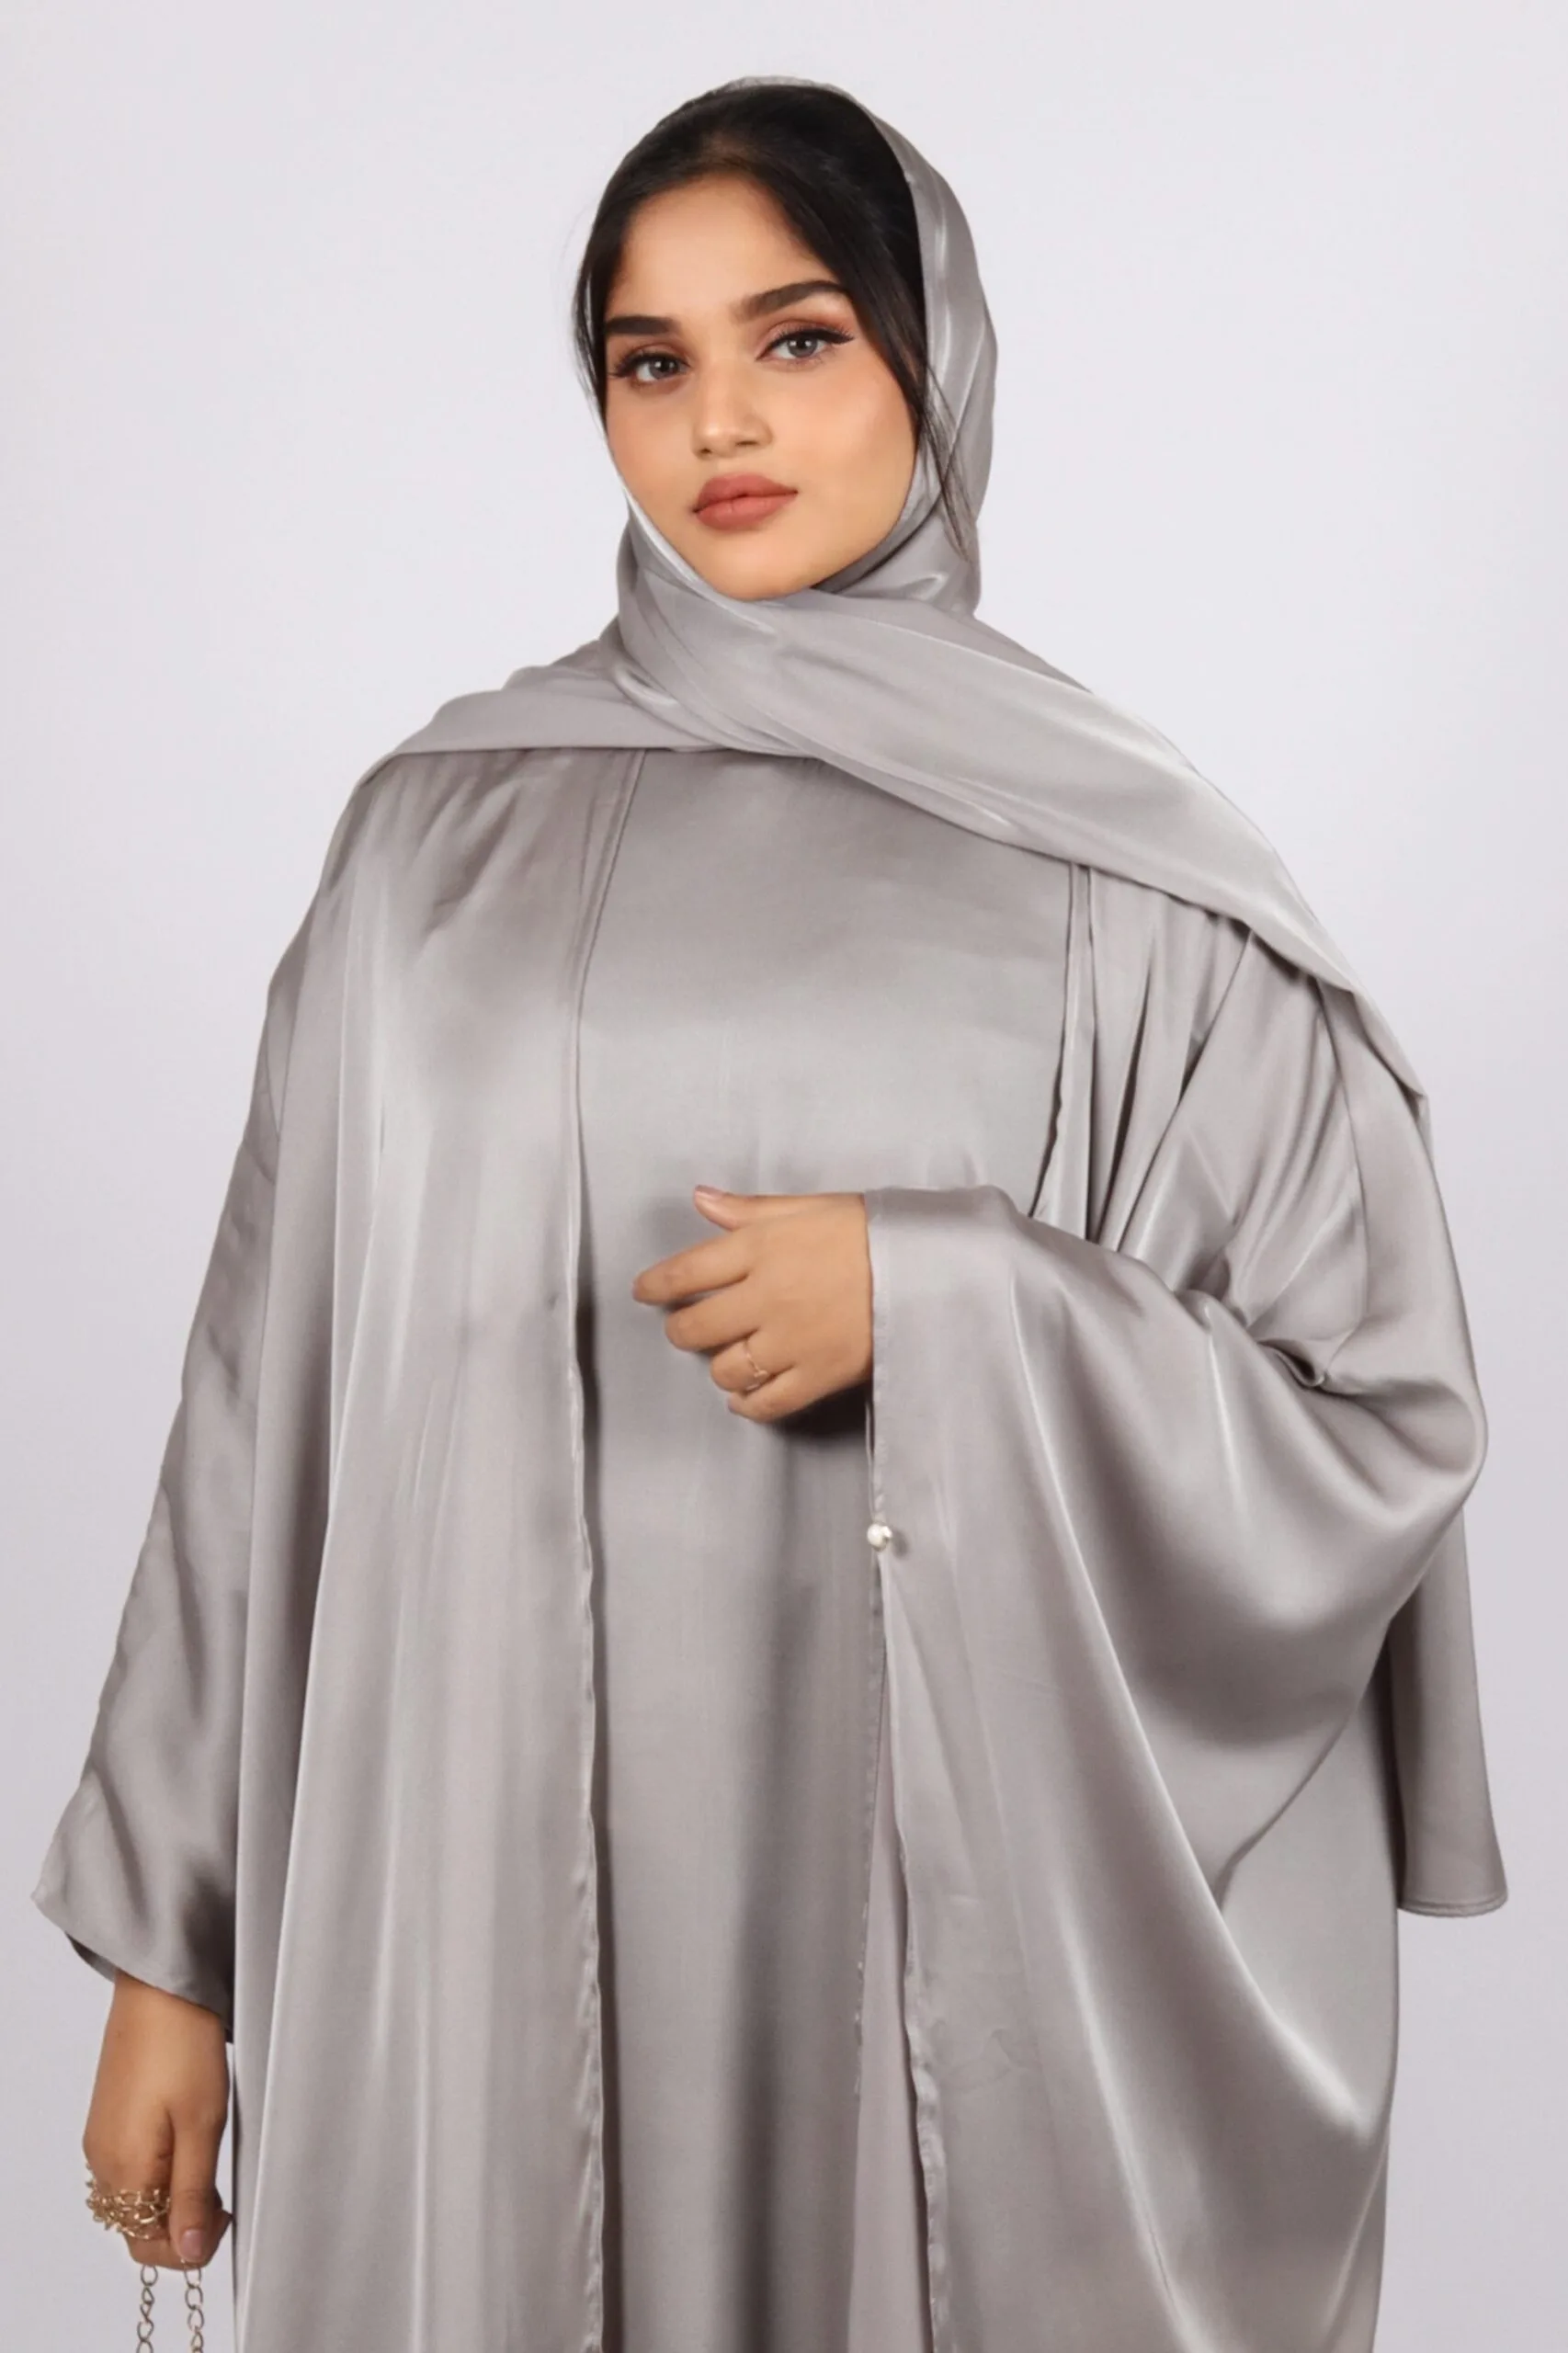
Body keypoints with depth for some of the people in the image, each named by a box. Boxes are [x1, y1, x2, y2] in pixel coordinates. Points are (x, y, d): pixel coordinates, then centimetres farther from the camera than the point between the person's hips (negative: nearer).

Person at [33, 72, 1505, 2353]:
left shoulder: (1122, 864, -1)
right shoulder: (442, 833, 4)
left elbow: (1379, 1420, 0)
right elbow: (274, 1394, 4)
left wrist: (938, 1307, -15)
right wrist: (165, 1936, 4)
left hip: (963, 1883, -1)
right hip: (503, 1885, 2)